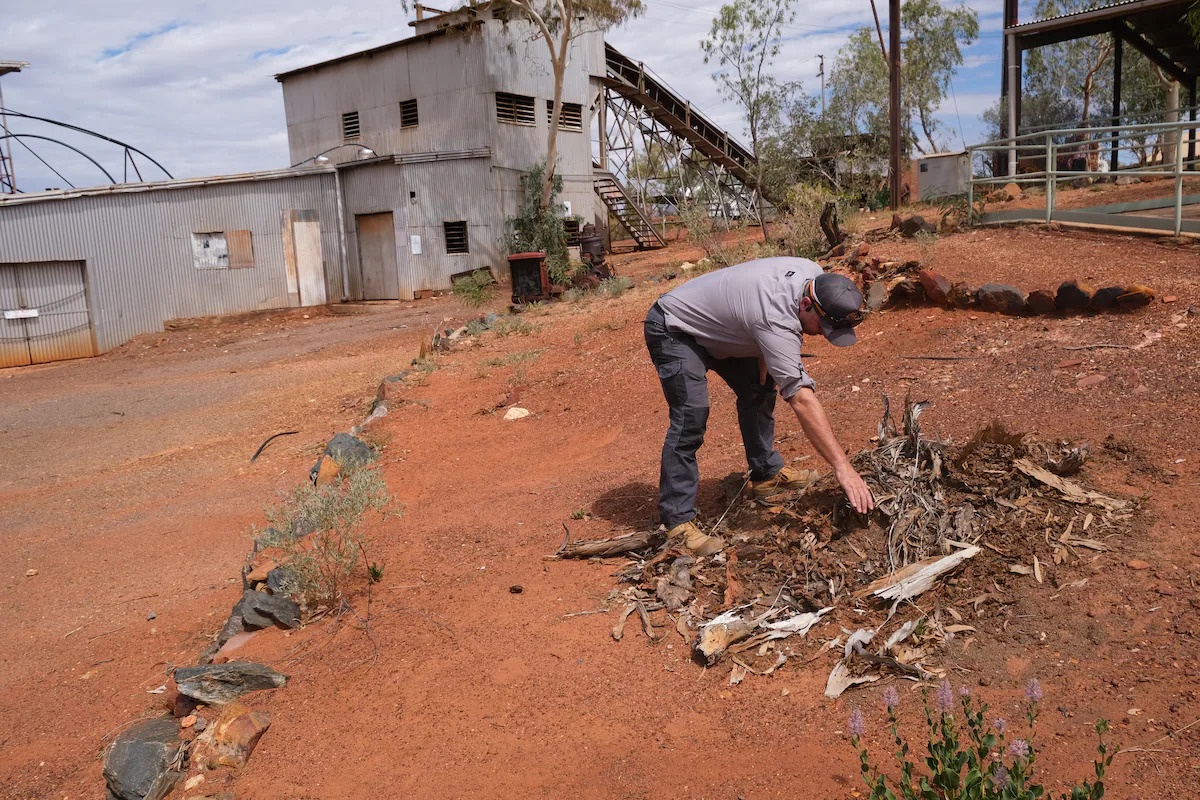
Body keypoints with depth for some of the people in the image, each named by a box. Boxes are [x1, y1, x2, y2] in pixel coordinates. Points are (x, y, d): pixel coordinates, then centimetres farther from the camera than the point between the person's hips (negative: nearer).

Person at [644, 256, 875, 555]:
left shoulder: (815, 275, -12)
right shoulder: (776, 320, -38)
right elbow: (802, 400, -42)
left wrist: (765, 359, -2)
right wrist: (843, 467, -42)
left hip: (717, 325, 10)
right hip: (674, 330, -10)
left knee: (759, 389, 12)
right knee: (691, 417, -22)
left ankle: (766, 474, 27)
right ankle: (677, 521, -17)